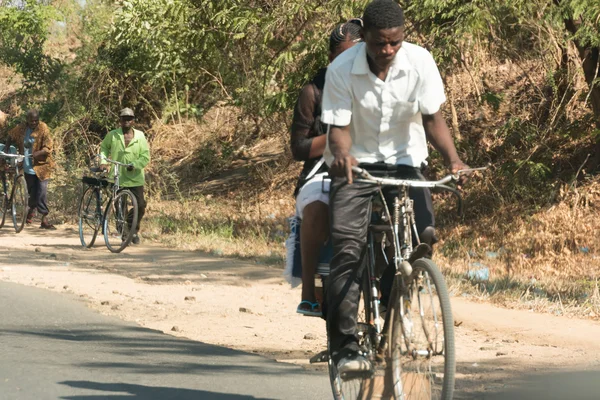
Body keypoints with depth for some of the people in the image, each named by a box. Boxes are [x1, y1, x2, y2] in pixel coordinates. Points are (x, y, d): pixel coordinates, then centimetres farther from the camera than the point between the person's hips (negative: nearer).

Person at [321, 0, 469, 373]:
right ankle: (345, 348, -18)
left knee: (425, 233, -21)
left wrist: (454, 159, -28)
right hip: (356, 164, -2)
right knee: (348, 249, -18)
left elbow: (432, 118, -11)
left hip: (405, 161, 2)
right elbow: (339, 127, -15)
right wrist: (341, 155, -39)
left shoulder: (420, 62, -13)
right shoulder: (342, 70, -17)